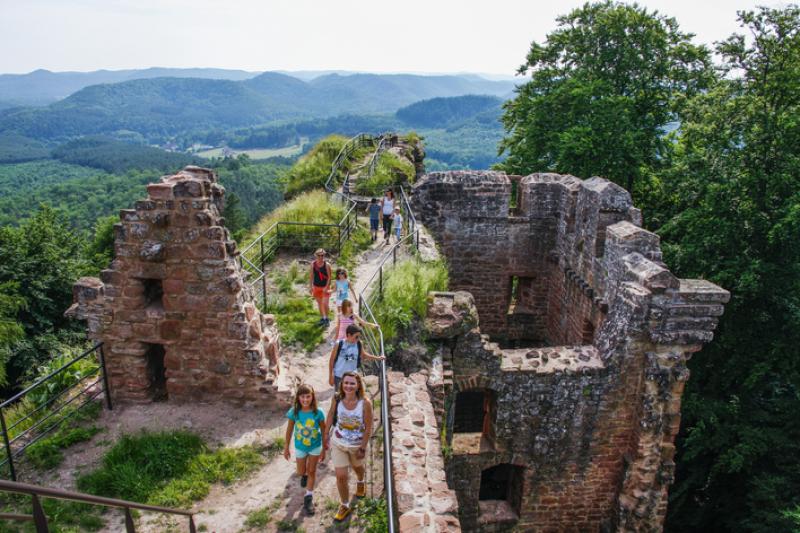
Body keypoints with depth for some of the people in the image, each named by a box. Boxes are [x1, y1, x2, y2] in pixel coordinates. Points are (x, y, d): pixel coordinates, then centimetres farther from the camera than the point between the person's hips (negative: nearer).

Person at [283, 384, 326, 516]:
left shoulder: (318, 412, -25)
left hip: (315, 447, -1)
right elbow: (289, 429, -8)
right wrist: (286, 447, 0)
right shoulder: (294, 412, -23)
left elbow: (324, 431, -12)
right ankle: (305, 475, 56)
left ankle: (308, 498, 31)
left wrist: (324, 449, -6)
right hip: (300, 447, 1)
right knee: (301, 472, 19)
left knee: (312, 471, 13)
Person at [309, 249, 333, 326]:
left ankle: (326, 318, 10)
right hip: (316, 286, 4)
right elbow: (311, 276, 5)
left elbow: (329, 277, -11)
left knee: (325, 303, -9)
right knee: (319, 303, 14)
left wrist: (326, 287, -18)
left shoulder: (327, 265, -12)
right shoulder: (313, 264, -3)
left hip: (325, 287, -3)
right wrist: (310, 286, 3)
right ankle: (322, 318, 30)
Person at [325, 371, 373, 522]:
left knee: (357, 467, 29)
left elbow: (368, 427, -20)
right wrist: (326, 434, 6)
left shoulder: (365, 403, -29)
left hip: (356, 445, -1)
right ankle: (344, 505, 28)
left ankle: (360, 482, 64)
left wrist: (363, 448, -15)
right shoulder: (337, 399, -20)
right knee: (341, 476, 3)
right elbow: (331, 414, -1)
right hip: (338, 443, 1)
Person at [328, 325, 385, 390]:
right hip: (339, 376, -3)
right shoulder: (339, 345, -18)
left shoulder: (358, 344, -8)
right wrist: (330, 376, -5)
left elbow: (364, 355, 11)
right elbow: (332, 360, -8)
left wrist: (378, 358, 3)